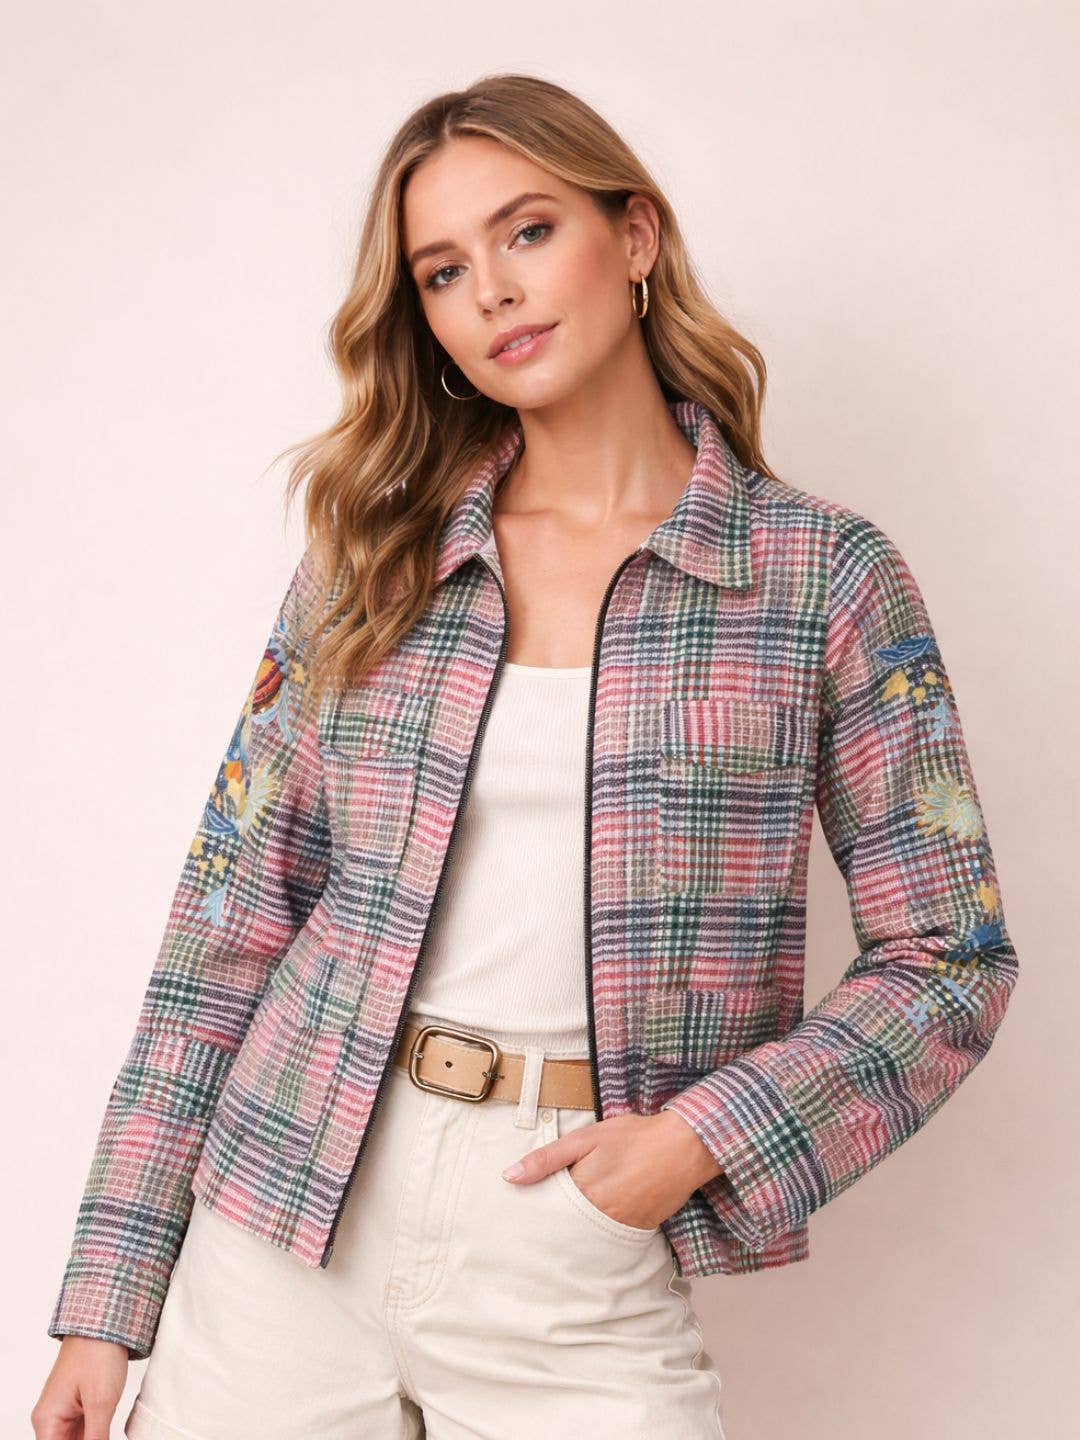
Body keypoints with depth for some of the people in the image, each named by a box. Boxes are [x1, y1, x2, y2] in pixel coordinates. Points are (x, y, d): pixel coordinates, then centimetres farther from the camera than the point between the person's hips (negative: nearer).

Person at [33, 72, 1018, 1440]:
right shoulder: (367, 561, 3)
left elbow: (949, 959, -1)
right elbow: (234, 913, 2)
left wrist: (699, 1134, -14)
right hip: (282, 1227, 2)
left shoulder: (822, 573, -4)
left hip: (583, 1248, -2)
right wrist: (111, 1293, 1)